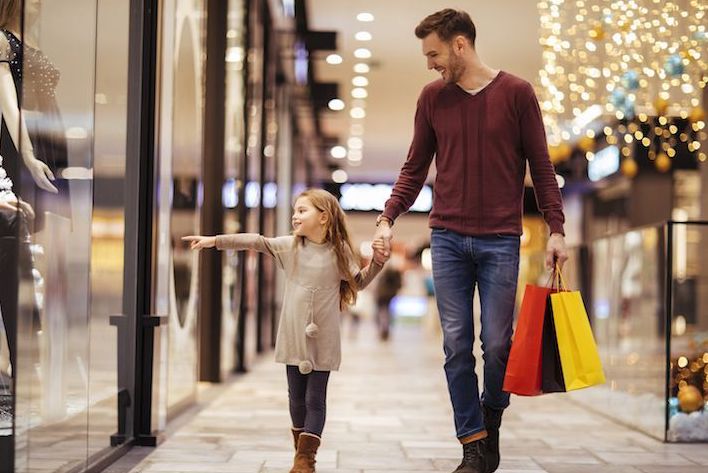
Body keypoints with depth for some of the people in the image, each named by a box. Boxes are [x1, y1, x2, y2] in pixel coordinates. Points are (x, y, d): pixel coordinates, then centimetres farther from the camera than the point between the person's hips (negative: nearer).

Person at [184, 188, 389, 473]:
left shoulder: (339, 251, -2)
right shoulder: (289, 246, 2)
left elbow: (358, 282, 9)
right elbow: (254, 242, -4)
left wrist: (377, 262, -6)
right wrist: (215, 241, -10)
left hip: (323, 341, -2)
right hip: (293, 337, 3)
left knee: (315, 400, -2)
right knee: (296, 399, 11)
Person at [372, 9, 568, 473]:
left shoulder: (516, 93, 0)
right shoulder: (433, 97, 7)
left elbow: (541, 167, 2)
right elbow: (415, 168, 11)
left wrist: (556, 229, -4)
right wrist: (388, 218, -1)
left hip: (500, 240, -2)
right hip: (448, 238, 2)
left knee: (497, 343, 0)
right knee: (456, 344, 0)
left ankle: (491, 422, 26)